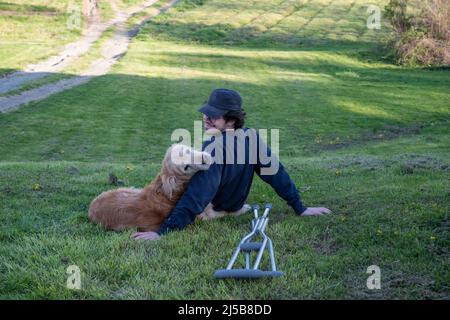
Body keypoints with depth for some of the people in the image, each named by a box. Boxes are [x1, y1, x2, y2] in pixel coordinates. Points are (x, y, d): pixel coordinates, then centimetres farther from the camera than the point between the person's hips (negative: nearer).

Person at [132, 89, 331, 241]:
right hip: (232, 208, 6)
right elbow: (276, 172, -13)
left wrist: (163, 232, -46)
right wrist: (300, 209, -6)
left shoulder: (213, 150, -37)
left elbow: (196, 197, -43)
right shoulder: (251, 138, -19)